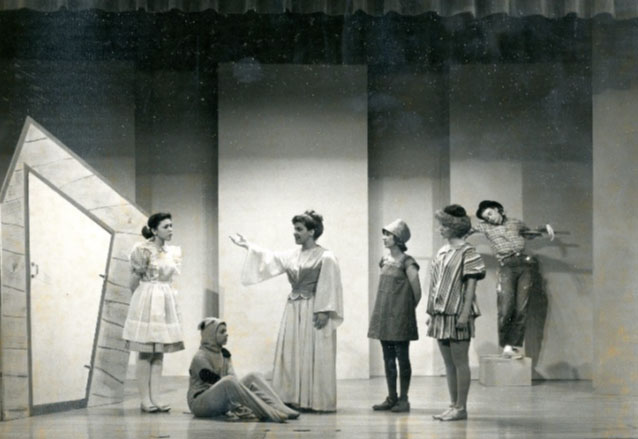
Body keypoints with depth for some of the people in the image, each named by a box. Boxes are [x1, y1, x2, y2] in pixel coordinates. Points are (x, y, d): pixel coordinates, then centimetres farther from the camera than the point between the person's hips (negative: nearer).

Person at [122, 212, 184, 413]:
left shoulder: (173, 252, 11)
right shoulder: (143, 250, -9)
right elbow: (135, 280, -4)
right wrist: (140, 300, 5)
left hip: (166, 301, 6)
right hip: (146, 300, -6)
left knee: (159, 352, 5)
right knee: (145, 352, -4)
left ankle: (156, 397, 7)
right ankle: (145, 399, -1)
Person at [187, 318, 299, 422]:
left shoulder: (224, 354, 13)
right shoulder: (200, 358, -12)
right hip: (200, 403, -8)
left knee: (253, 377, -8)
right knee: (229, 381, -35)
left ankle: (279, 408, -27)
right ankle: (266, 414, -44)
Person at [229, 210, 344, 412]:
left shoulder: (325, 257, -7)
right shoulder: (293, 255, 13)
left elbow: (330, 288, -11)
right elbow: (271, 259, 14)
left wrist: (324, 311, -18)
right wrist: (248, 246, 10)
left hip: (314, 311, -7)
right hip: (294, 309, 7)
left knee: (315, 356, -5)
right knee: (292, 355, 4)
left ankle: (316, 401, 0)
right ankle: (295, 398, 8)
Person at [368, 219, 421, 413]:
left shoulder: (407, 263, -10)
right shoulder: (385, 261, 10)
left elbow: (417, 291, -9)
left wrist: (408, 308, 2)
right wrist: (380, 312, 15)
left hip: (400, 318, -7)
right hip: (384, 317, 7)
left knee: (402, 357, -1)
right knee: (388, 358, 9)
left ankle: (403, 399, 5)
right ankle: (391, 397, 15)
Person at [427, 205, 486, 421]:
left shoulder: (467, 253, -8)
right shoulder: (442, 252, 15)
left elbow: (471, 285, -12)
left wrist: (465, 313, -19)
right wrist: (431, 312, 15)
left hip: (457, 314, -8)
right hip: (441, 314, 8)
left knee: (460, 361, -3)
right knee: (448, 363, 11)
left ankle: (461, 408, 1)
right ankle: (453, 405, 16)